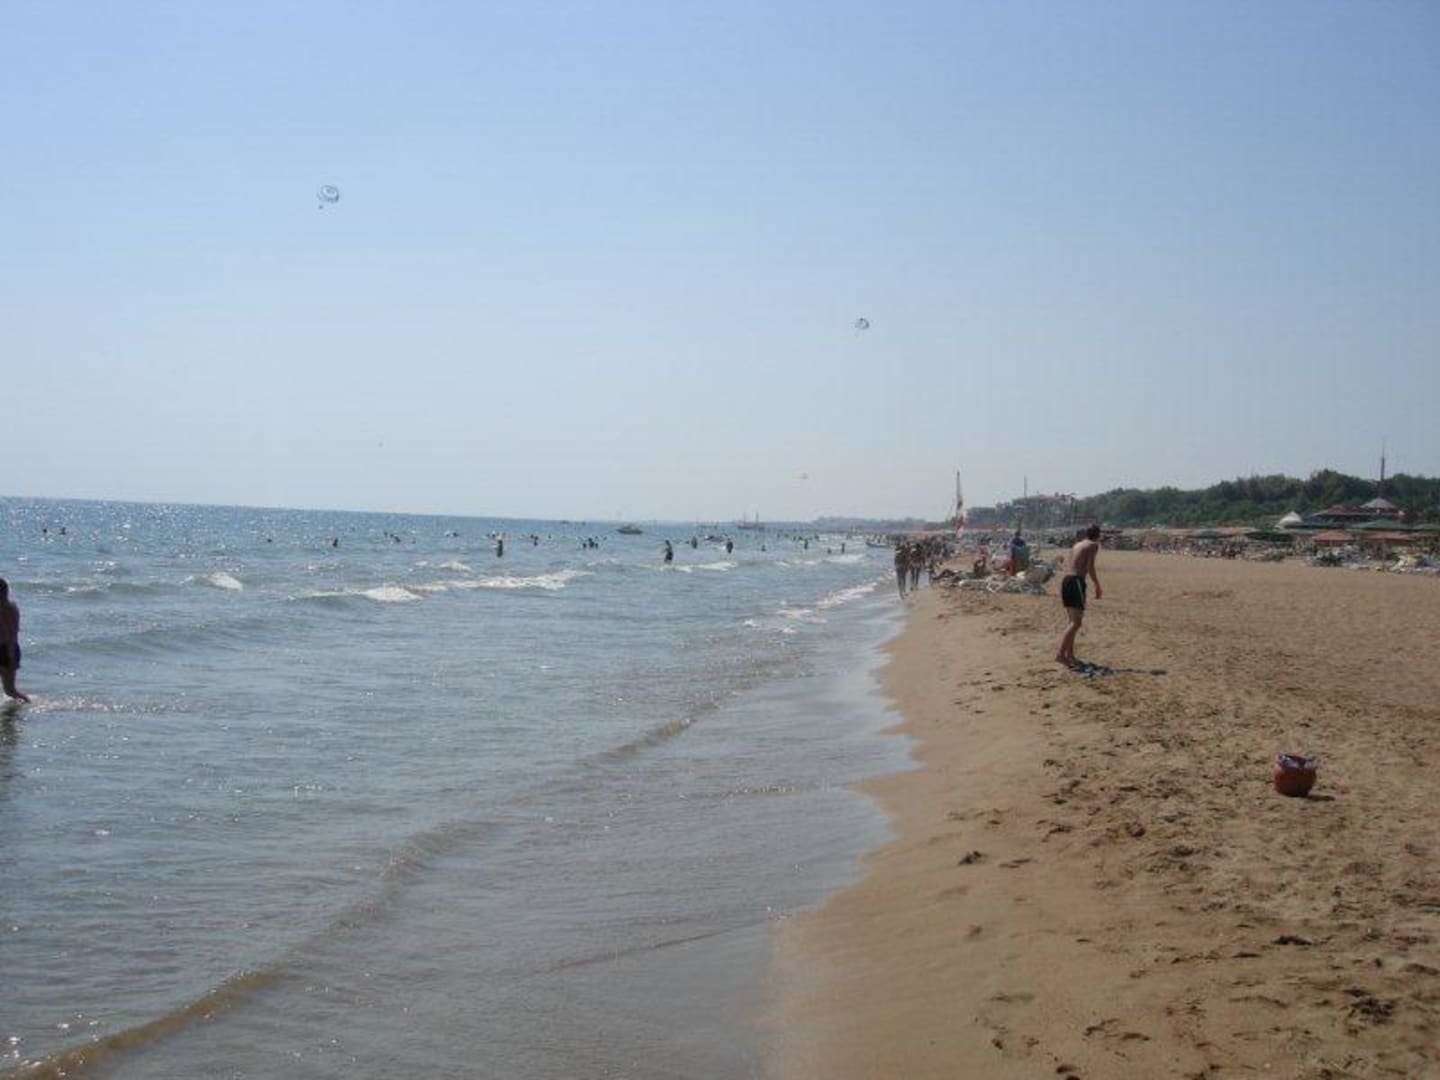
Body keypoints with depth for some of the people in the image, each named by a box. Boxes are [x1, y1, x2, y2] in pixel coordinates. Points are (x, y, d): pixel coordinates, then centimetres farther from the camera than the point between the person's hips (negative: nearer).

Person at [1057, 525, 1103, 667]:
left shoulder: (1077, 545, 22)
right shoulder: (1093, 545, 2)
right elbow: (1090, 568, -7)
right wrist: (1097, 585, 4)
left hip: (1065, 580, 8)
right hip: (1076, 581, -8)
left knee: (1073, 621, 18)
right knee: (1076, 622, -13)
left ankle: (1070, 654, 19)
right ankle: (1061, 653, -26)